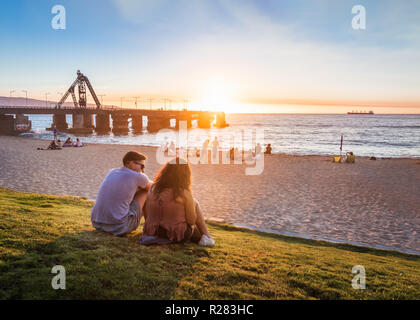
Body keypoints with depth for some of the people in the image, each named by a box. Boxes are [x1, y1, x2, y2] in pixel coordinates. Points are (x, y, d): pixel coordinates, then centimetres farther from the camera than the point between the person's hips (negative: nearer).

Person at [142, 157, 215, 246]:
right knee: (195, 203, 13)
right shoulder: (184, 193, -18)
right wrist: (191, 202, 8)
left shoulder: (153, 189, -4)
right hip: (178, 237, -5)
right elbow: (192, 221, -9)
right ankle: (206, 236, 17)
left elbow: (146, 215, 5)